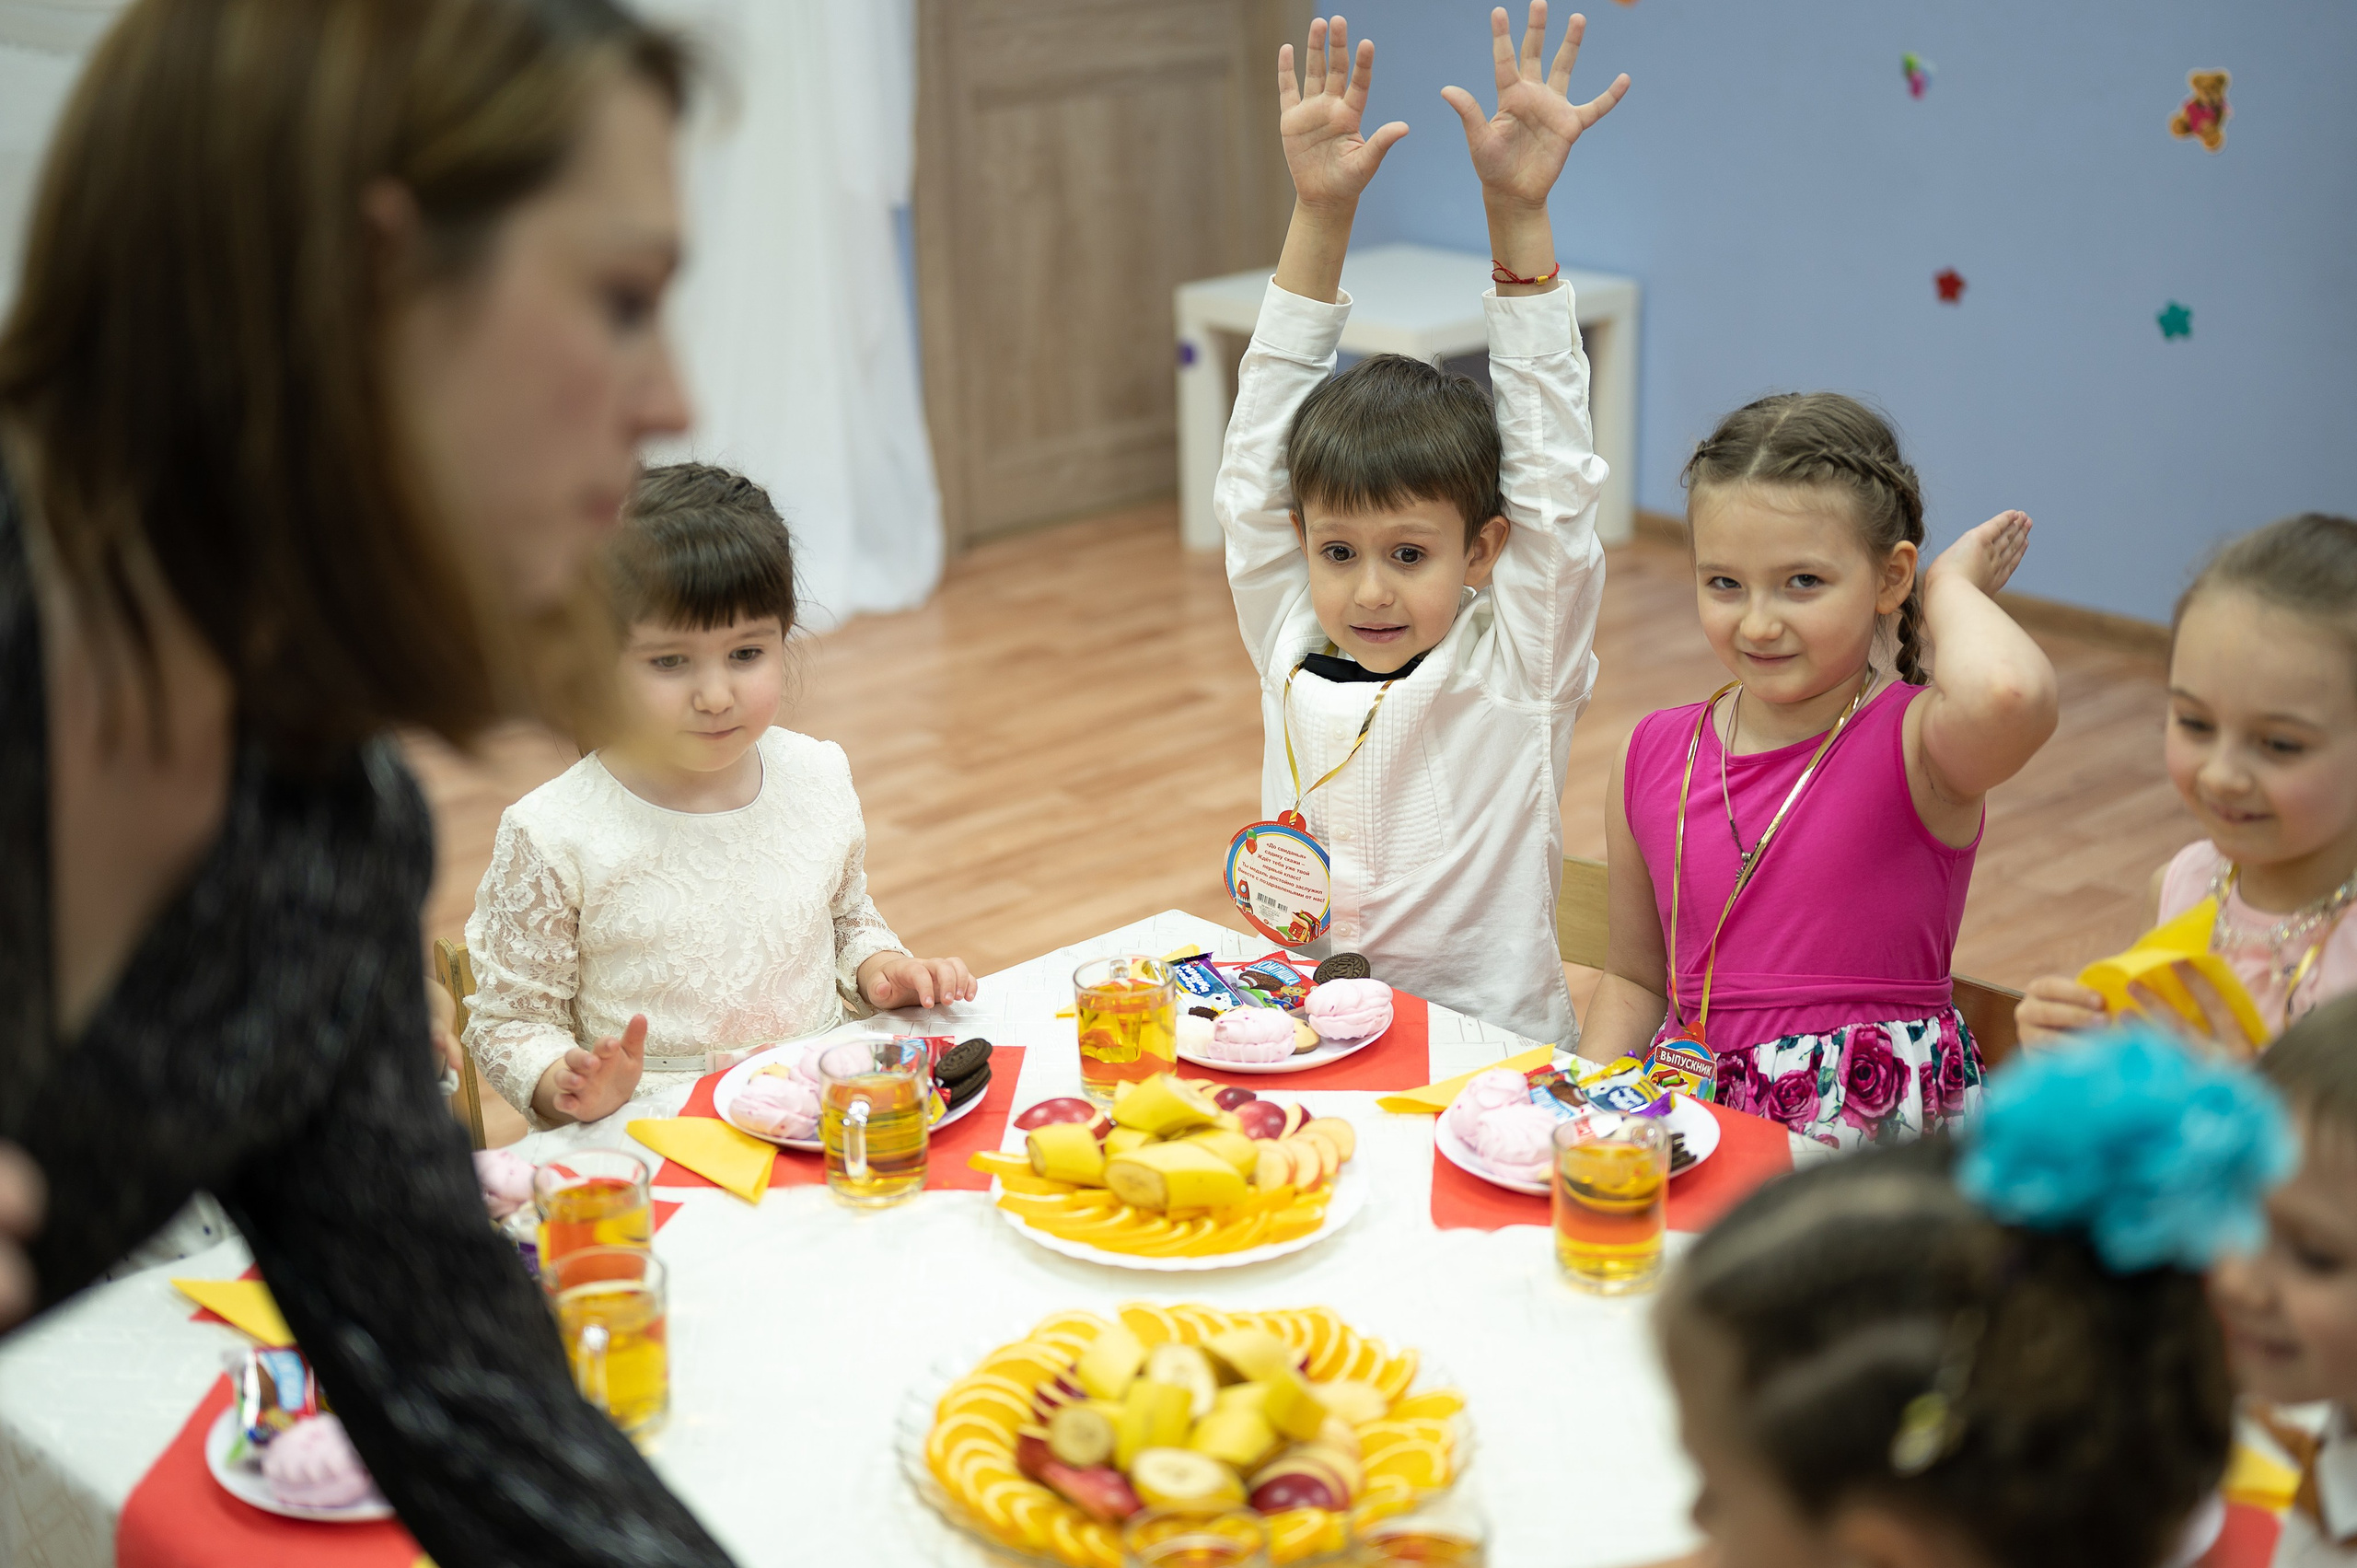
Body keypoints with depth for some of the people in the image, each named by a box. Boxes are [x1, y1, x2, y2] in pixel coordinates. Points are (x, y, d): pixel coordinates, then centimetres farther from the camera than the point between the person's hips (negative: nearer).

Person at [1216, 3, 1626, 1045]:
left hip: (1487, 1051, -2)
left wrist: (1519, 217, -15)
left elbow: (1548, 476, -10)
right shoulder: (1290, 646, 5)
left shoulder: (1515, 667, -4)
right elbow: (1255, 467, 3)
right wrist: (1319, 217, -2)